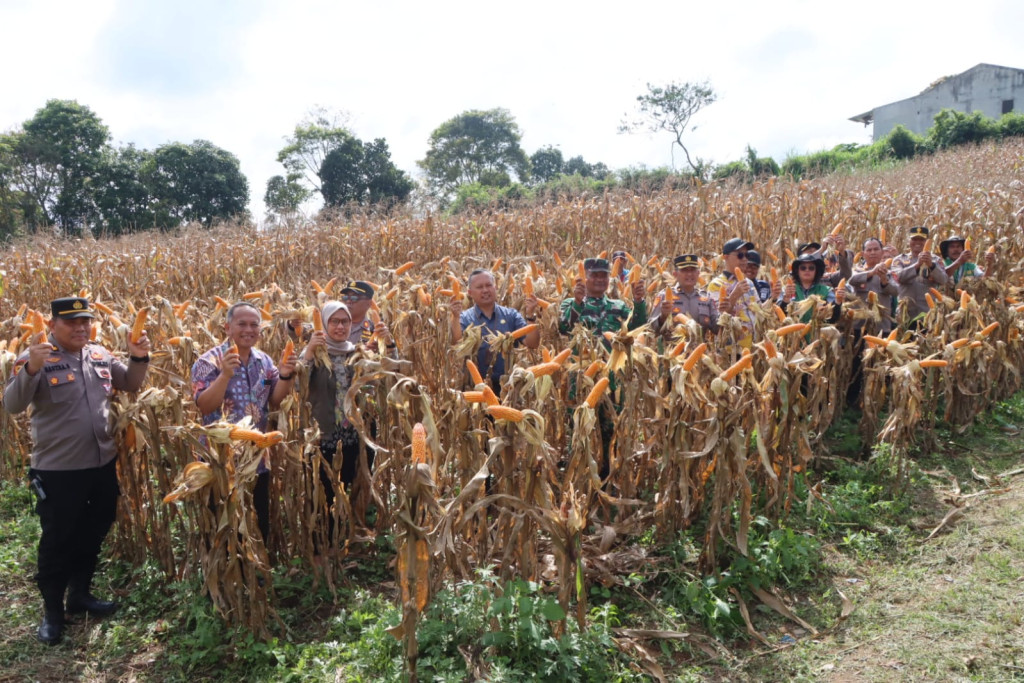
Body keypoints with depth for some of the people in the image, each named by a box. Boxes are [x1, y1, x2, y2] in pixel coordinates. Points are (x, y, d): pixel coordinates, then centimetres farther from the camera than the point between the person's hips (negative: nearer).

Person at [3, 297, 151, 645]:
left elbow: (131, 385, 14)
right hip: (58, 471, -5)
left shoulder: (100, 355, 4)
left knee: (94, 533, 18)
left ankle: (80, 593, 37)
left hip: (102, 464, 6)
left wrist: (139, 358, -6)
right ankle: (52, 609, 25)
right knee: (57, 541, 7)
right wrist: (31, 369, -38)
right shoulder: (36, 358, -12)